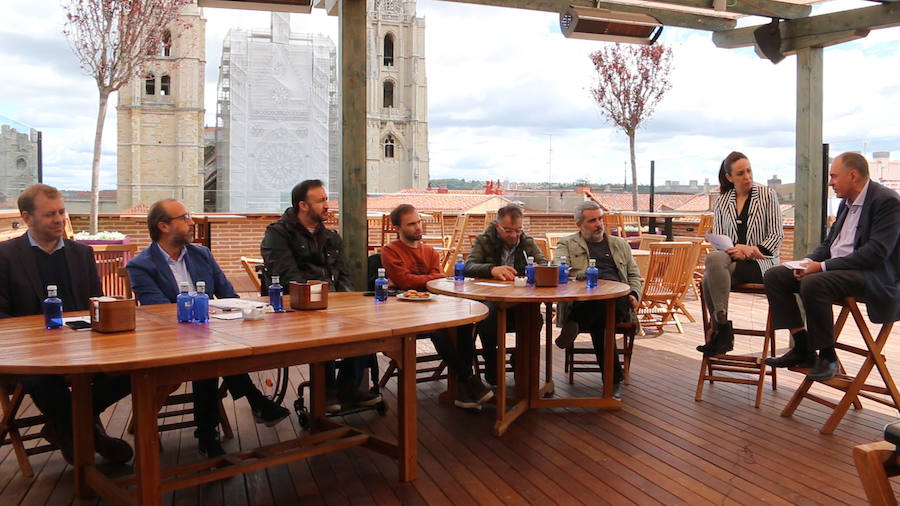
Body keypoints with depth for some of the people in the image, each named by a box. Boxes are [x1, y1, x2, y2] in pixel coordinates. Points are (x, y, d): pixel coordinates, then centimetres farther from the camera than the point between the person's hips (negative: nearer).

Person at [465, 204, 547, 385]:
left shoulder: (527, 242, 15)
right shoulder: (484, 241, 5)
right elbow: (468, 267, -10)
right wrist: (492, 269, -31)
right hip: (490, 298, -2)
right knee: (487, 313, -36)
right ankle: (491, 365, -12)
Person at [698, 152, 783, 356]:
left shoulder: (767, 195, 6)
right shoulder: (721, 201, 14)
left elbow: (777, 235, 2)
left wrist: (752, 250, -14)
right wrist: (739, 249, -10)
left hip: (761, 264, -3)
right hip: (729, 259, 3)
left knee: (714, 260, -33)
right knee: (712, 269, -33)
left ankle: (721, 329, -26)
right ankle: (722, 333, -22)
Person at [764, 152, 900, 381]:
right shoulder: (847, 202, 16)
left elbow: (877, 252, -22)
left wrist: (823, 266, -24)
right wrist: (809, 261, -2)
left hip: (872, 274, -9)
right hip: (834, 267, 9)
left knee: (813, 284, -36)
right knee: (774, 275, -6)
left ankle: (827, 356, -19)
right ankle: (802, 347, -5)